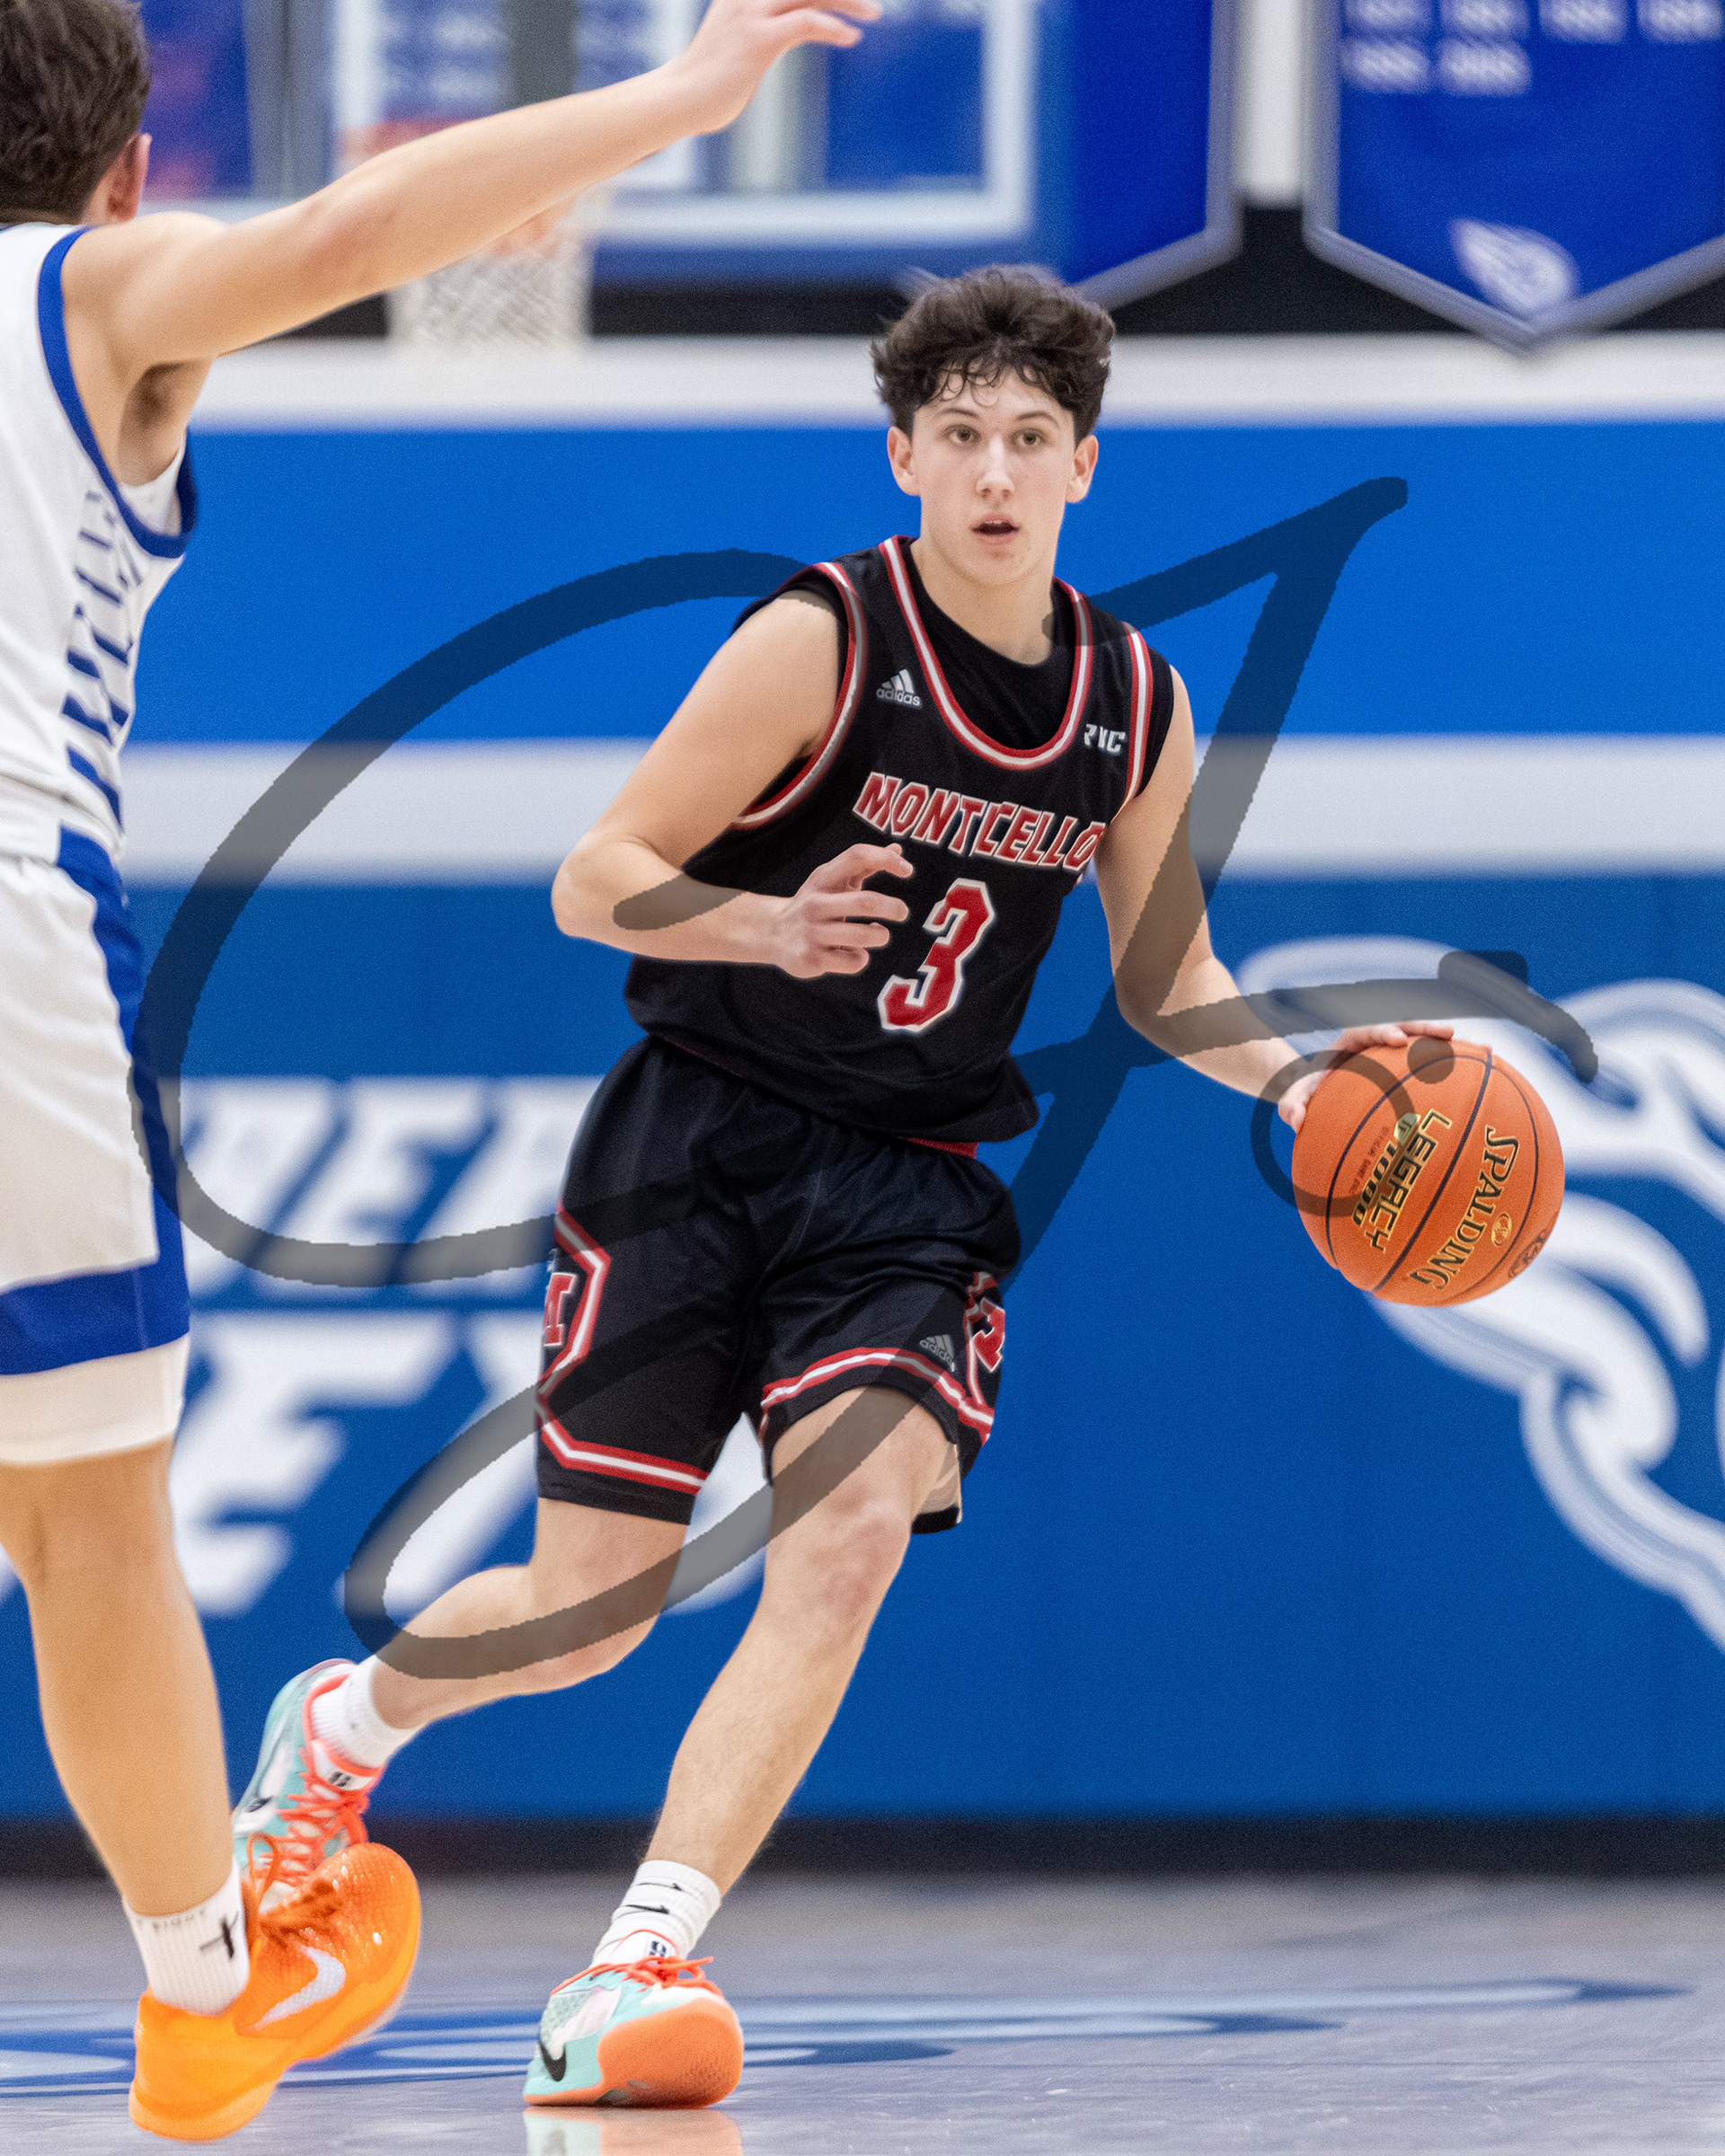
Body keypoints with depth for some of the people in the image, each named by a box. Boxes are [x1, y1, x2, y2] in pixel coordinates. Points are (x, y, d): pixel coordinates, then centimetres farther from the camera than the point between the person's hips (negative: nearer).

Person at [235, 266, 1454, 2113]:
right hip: (699, 1144, -3)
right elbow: (594, 878, -12)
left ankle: (636, 1967, -25)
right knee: (594, 1604, -1)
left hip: (909, 1188, 3)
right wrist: (773, 927, -30)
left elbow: (1164, 974, 19)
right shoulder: (822, 640, -12)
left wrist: (1296, 1081, 0)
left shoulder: (1138, 710, 4)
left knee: (855, 1526, -22)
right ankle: (342, 1720, 33)